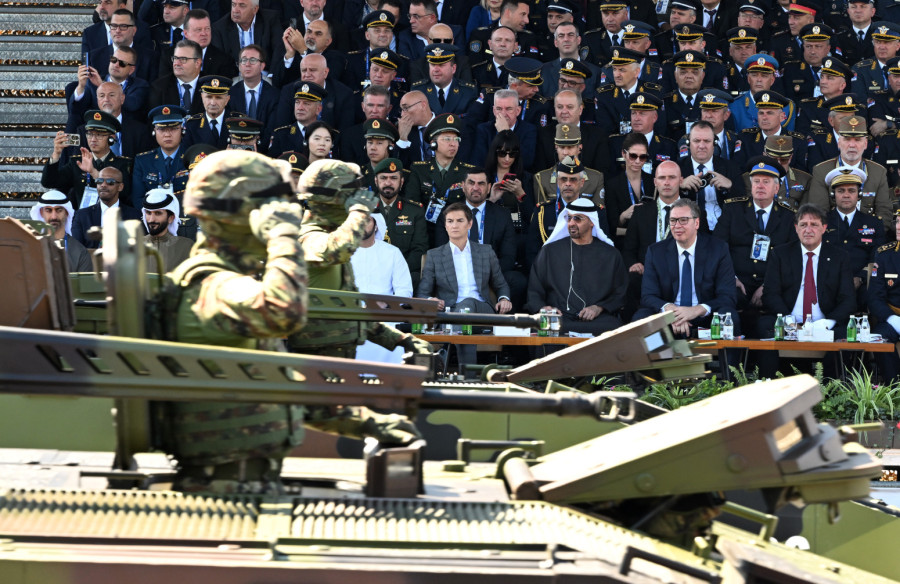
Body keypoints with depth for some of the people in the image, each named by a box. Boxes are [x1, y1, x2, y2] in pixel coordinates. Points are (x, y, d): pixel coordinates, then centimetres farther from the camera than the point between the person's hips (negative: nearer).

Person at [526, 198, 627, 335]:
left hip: (598, 318, 0)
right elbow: (534, 291, 16)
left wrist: (599, 308, -5)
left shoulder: (610, 254, 16)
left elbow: (620, 293, 13)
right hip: (560, 317, 0)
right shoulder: (550, 251, 18)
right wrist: (542, 307, -6)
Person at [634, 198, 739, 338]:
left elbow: (728, 297, -6)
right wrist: (669, 309, -25)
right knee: (640, 317, -29)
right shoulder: (655, 252, 6)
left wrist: (697, 310, -26)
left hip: (706, 320, -1)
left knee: (729, 316, -33)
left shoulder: (719, 249, 1)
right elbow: (648, 296, -1)